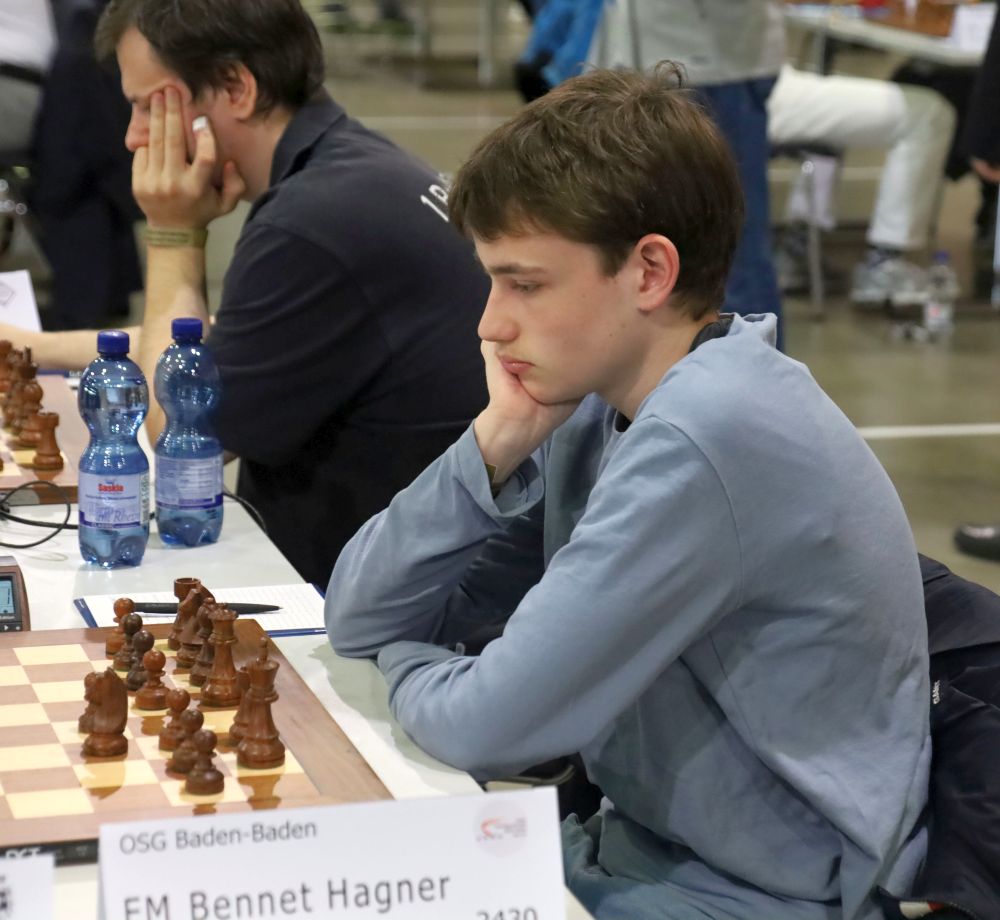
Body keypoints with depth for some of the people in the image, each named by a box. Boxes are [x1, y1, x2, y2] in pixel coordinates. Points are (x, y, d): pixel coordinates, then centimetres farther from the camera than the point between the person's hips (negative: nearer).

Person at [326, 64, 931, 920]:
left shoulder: (710, 436, -25)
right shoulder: (597, 407, 2)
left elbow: (490, 726, -23)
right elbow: (362, 620, 2)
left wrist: (409, 668, -1)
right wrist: (499, 438, -11)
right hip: (644, 845, 8)